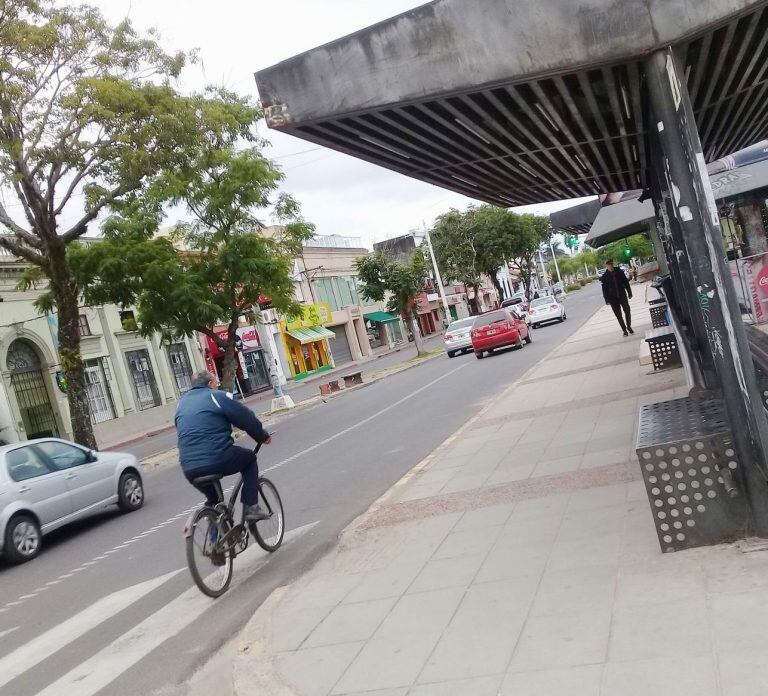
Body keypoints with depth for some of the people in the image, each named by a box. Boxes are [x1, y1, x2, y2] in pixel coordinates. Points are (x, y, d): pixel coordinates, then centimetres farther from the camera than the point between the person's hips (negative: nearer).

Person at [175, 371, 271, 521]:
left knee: (212, 498, 31)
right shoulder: (217, 396, 1)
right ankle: (251, 507, 12)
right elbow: (247, 419, 3)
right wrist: (263, 437, 19)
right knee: (249, 458, 22)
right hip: (218, 460, -6)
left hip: (189, 470, 6)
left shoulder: (182, 403, 21)